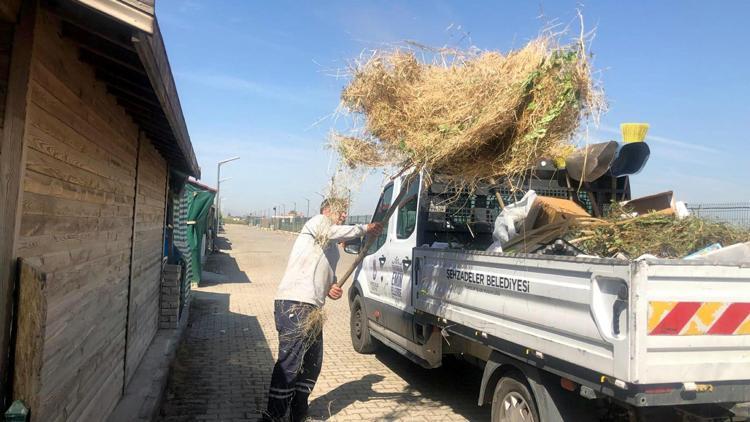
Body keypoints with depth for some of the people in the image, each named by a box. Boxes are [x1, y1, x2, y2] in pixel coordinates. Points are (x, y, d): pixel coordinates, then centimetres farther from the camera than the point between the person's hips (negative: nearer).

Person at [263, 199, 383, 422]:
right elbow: (331, 232, -22)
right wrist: (365, 228, -13)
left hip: (311, 307, 9)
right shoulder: (317, 221, 1)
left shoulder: (333, 248, 26)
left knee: (312, 363, 14)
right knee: (290, 362, -10)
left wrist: (332, 289, 7)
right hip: (293, 305, -9)